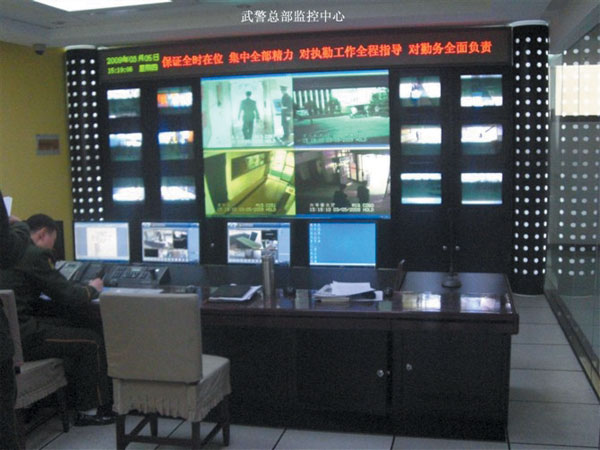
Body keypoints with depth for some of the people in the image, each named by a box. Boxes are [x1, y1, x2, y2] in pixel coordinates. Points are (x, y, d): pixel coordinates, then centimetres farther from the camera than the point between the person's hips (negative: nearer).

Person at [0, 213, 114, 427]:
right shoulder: (35, 254, -13)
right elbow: (71, 297, -13)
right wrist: (92, 288, 8)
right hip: (18, 337, -9)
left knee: (72, 325, 23)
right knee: (93, 340, 1)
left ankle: (73, 397, 31)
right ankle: (93, 410, 11)